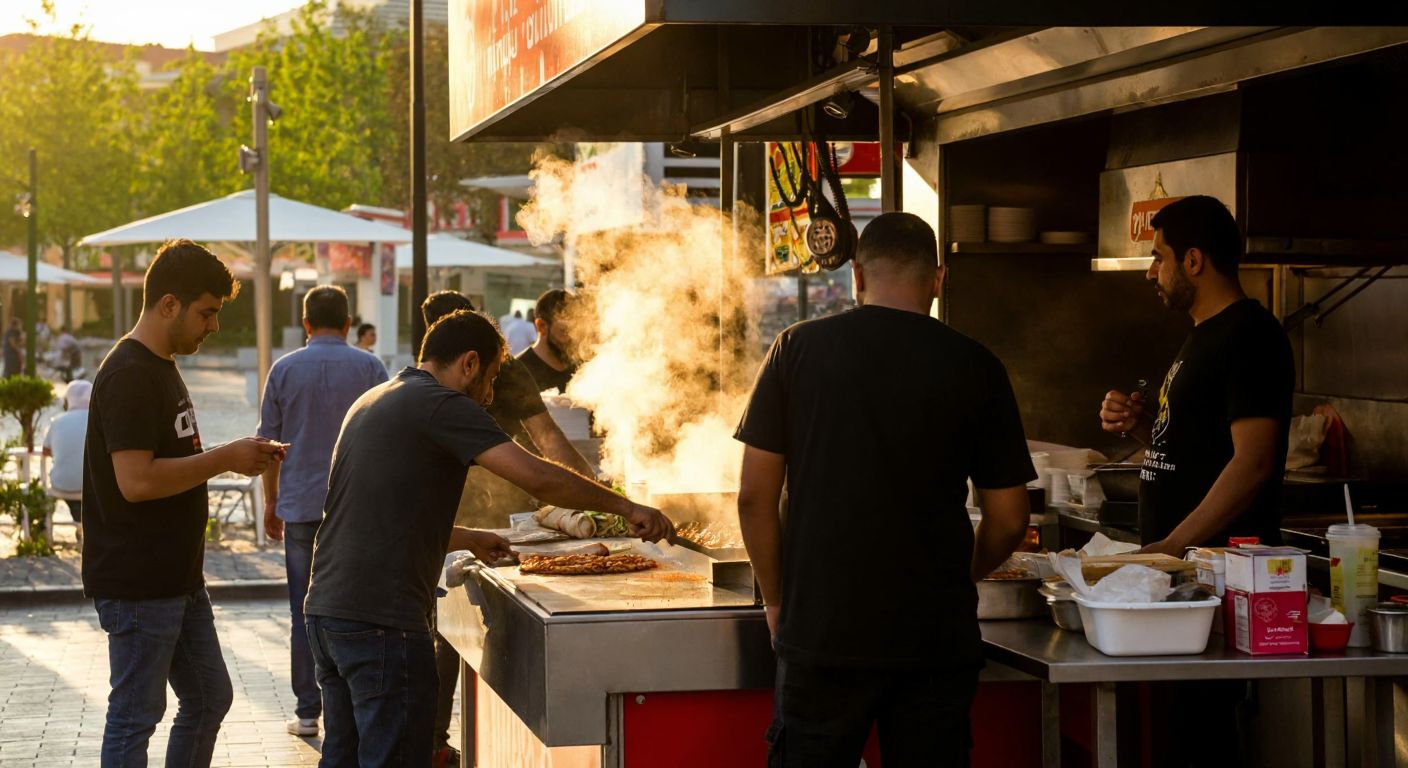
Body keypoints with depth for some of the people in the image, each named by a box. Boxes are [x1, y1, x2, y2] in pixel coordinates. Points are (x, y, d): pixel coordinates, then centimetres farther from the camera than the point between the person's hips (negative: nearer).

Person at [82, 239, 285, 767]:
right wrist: (226, 458, -18)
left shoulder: (162, 368, 15)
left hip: (178, 579, 10)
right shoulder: (128, 376, -18)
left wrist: (235, 458, 9)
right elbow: (136, 480, -26)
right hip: (136, 583, -10)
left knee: (209, 699, 16)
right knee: (135, 716, -1)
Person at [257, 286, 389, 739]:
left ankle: (308, 712, 8)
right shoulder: (368, 369, -1)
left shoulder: (285, 369, 1)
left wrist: (271, 502, 15)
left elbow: (269, 442, 5)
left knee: (305, 613, 6)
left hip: (300, 506, 0)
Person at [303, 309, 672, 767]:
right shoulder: (442, 404, -10)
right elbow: (538, 477, -18)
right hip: (382, 620, -9)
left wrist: (468, 540, 31)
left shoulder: (373, 402, 19)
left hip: (326, 607, 9)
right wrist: (626, 508, -8)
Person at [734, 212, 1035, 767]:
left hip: (821, 634, 0)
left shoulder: (798, 348, -2)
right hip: (938, 638, 1)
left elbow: (755, 496, -1)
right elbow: (1010, 520, 3)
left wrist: (776, 600, 11)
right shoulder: (976, 367, -1)